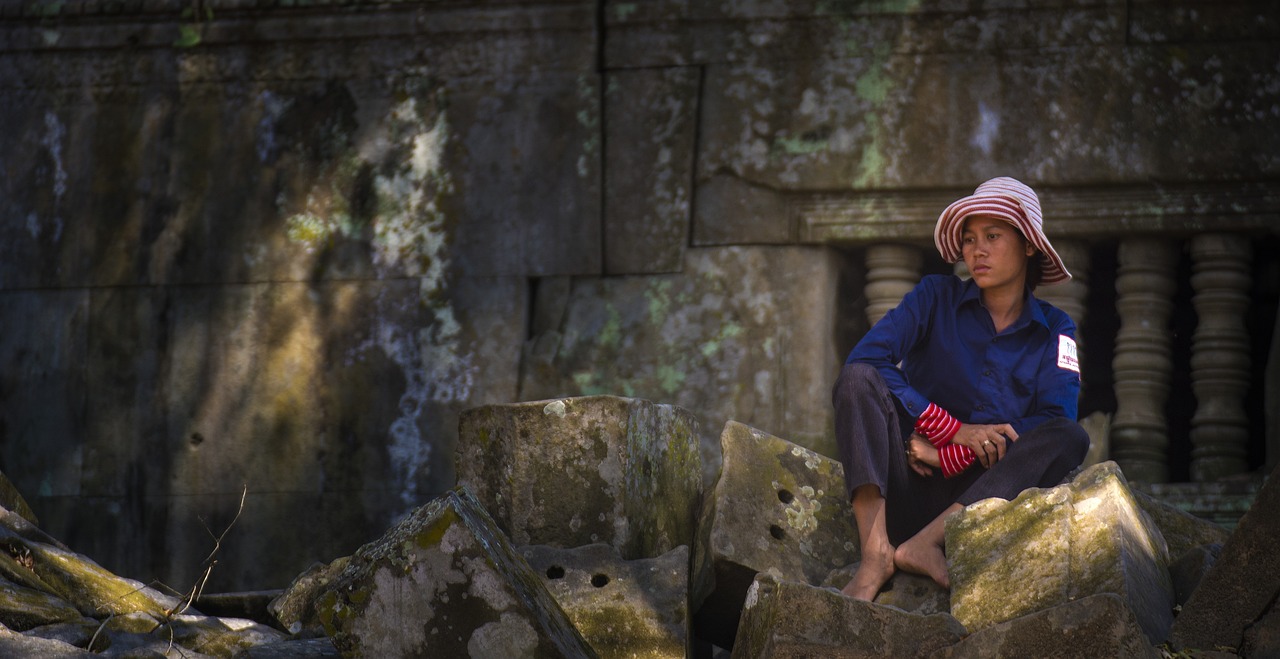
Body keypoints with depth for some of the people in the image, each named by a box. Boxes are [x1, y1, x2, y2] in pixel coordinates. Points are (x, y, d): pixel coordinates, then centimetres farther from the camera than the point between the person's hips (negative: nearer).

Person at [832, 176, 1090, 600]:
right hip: (908, 488, -1)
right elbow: (865, 358, -9)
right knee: (860, 379, -22)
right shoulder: (937, 298, 7)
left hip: (982, 494, 1)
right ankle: (875, 551, -41)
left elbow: (1056, 420, -6)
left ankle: (927, 542, -38)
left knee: (1069, 438, -24)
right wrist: (956, 430, -16)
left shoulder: (1053, 331, 10)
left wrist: (946, 456, -17)